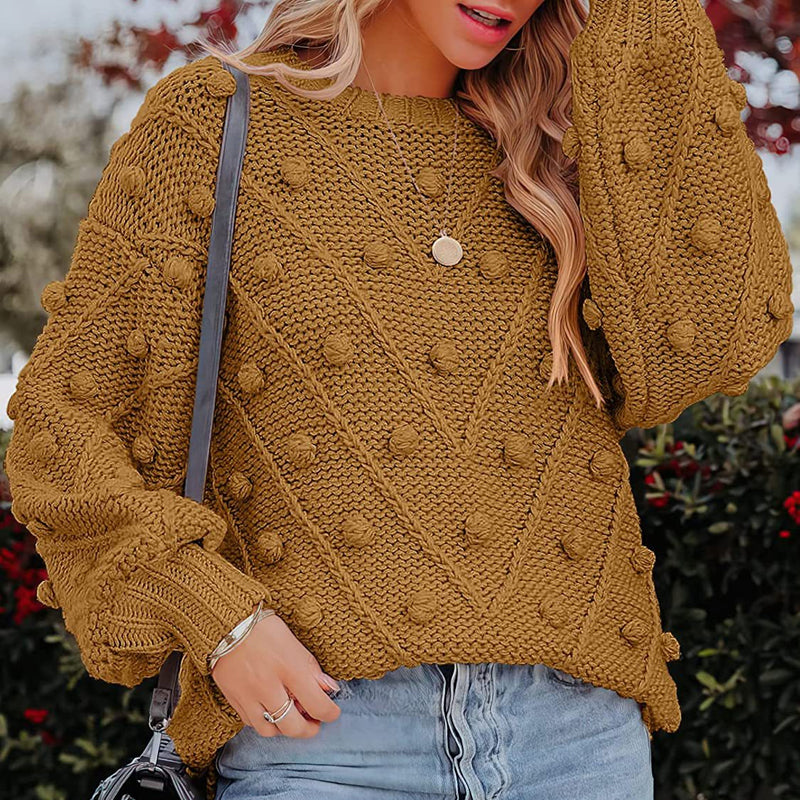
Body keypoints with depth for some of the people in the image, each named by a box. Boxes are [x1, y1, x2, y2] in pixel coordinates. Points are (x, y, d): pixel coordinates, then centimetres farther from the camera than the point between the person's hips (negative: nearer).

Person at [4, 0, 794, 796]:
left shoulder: (557, 159, 13)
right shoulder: (210, 121, 5)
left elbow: (689, 351, -7)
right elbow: (70, 425, 3)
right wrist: (215, 620, -12)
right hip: (319, 726, -2)